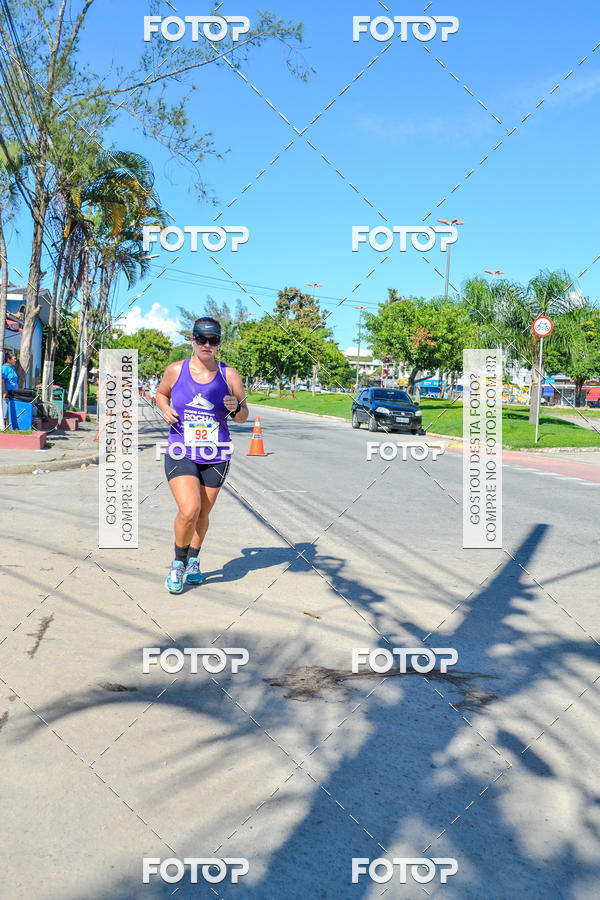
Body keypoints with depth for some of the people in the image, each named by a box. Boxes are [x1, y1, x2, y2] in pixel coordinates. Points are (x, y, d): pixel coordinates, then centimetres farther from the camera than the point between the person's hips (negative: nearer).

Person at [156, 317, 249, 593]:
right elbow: (161, 393, 18)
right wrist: (165, 409, -3)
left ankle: (193, 561, 39)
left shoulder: (229, 375, -1)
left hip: (216, 457, 2)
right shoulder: (175, 370, -1)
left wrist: (235, 408, -16)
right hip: (180, 454, -2)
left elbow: (242, 417, 7)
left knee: (203, 514, 12)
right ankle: (179, 561, 10)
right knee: (189, 511, -18)